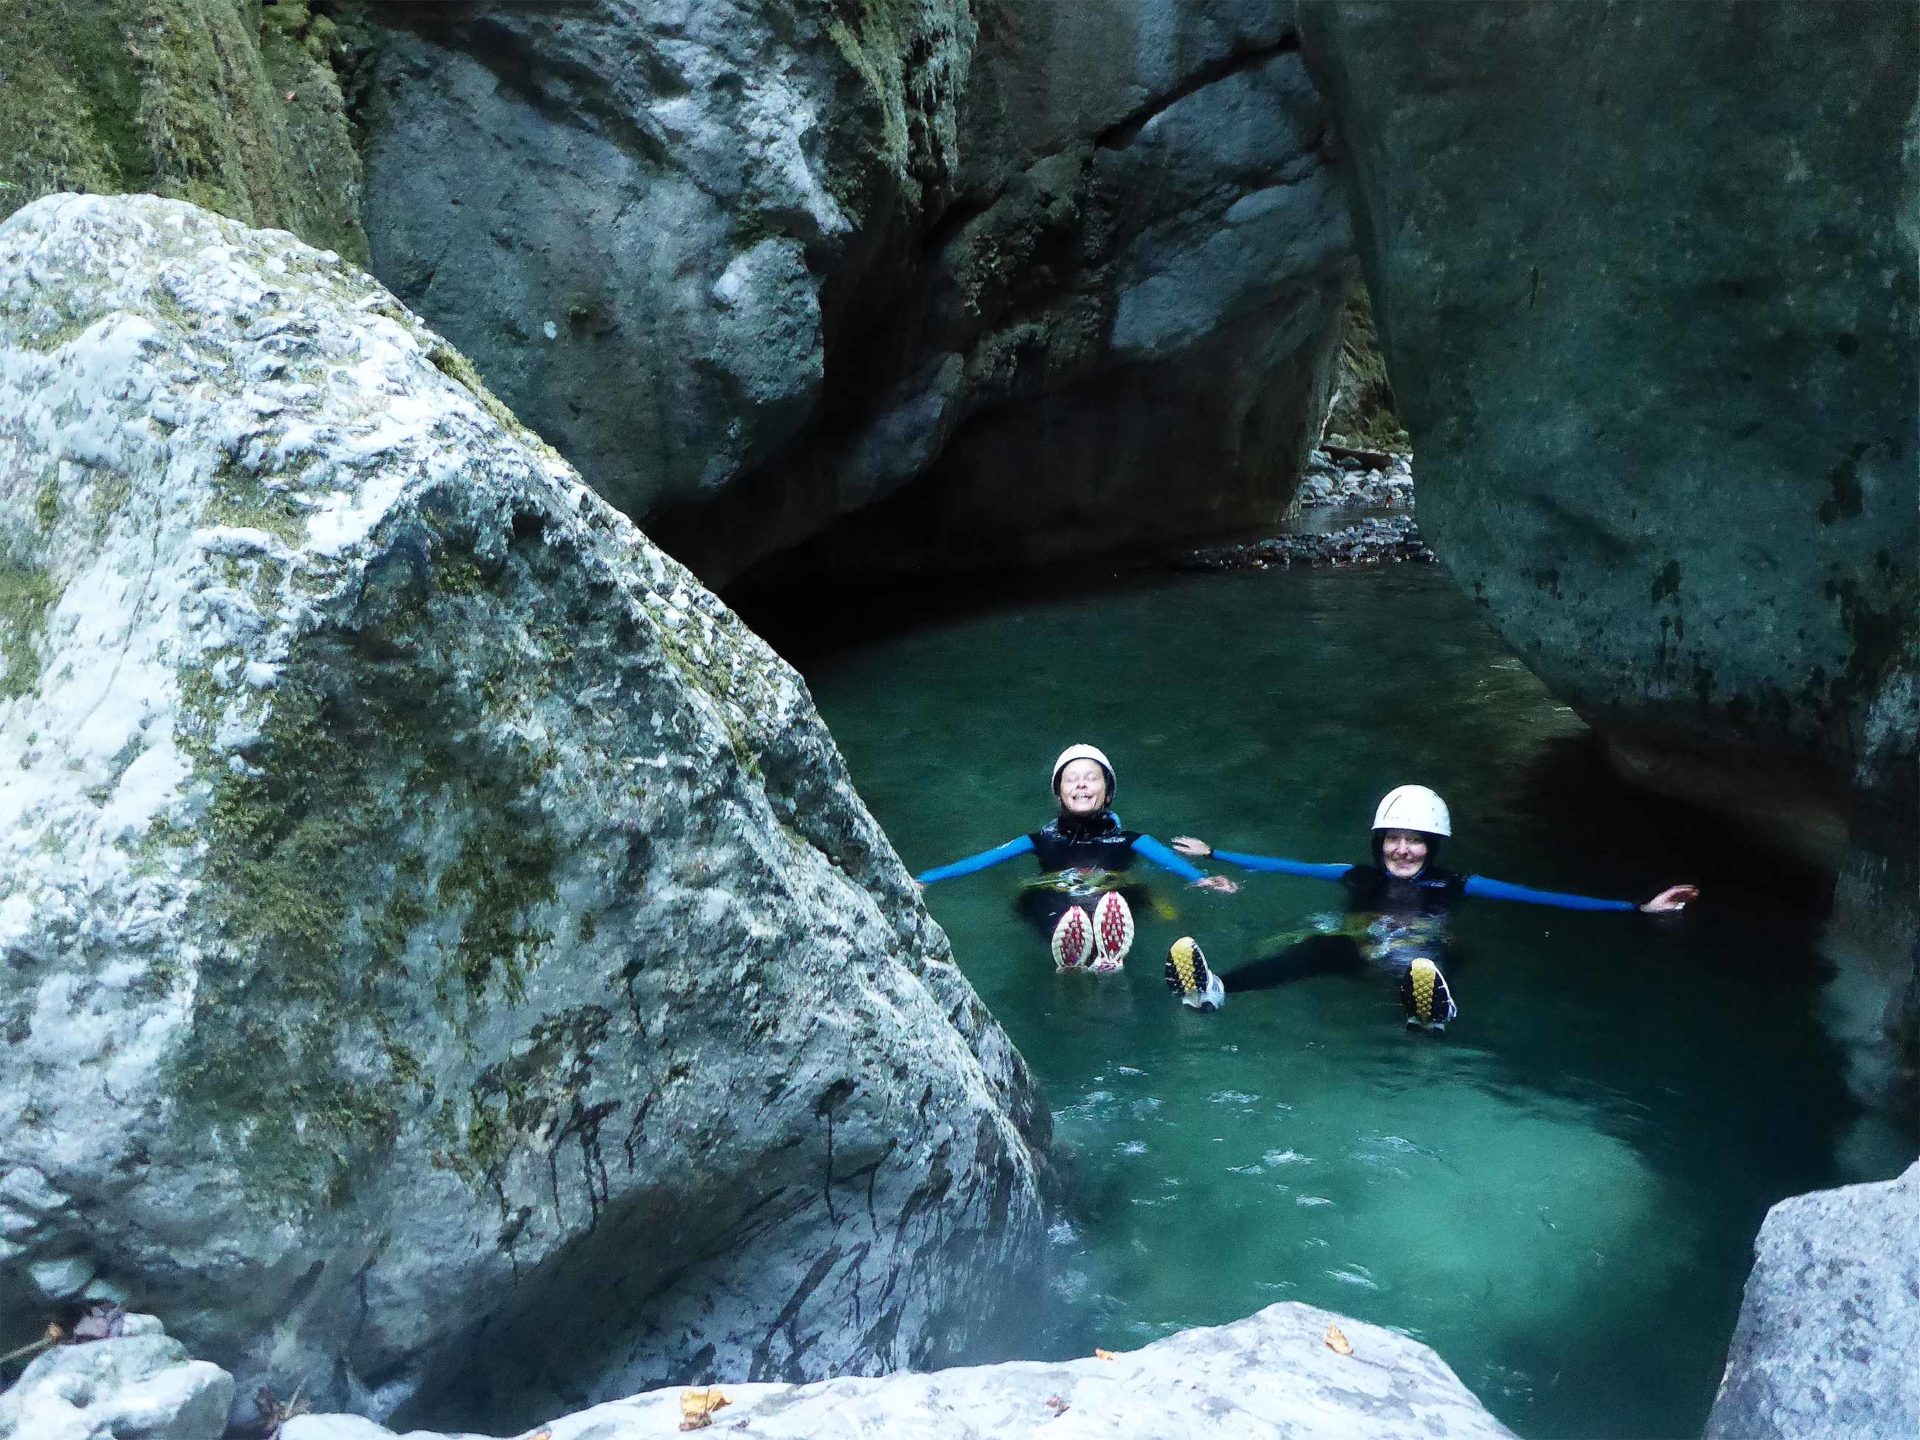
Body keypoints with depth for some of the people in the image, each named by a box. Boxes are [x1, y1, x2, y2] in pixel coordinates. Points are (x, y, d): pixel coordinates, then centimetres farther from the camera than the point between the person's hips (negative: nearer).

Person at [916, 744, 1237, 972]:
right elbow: (982, 859, 15)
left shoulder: (1125, 839, 25)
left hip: (1111, 906, 0)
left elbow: (1168, 858, 3)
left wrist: (1201, 878, -20)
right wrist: (922, 879, 1)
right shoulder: (1044, 839, 28)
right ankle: (1072, 965, -72)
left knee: (1113, 903, -41)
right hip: (1056, 909, 1)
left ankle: (1109, 961, -72)